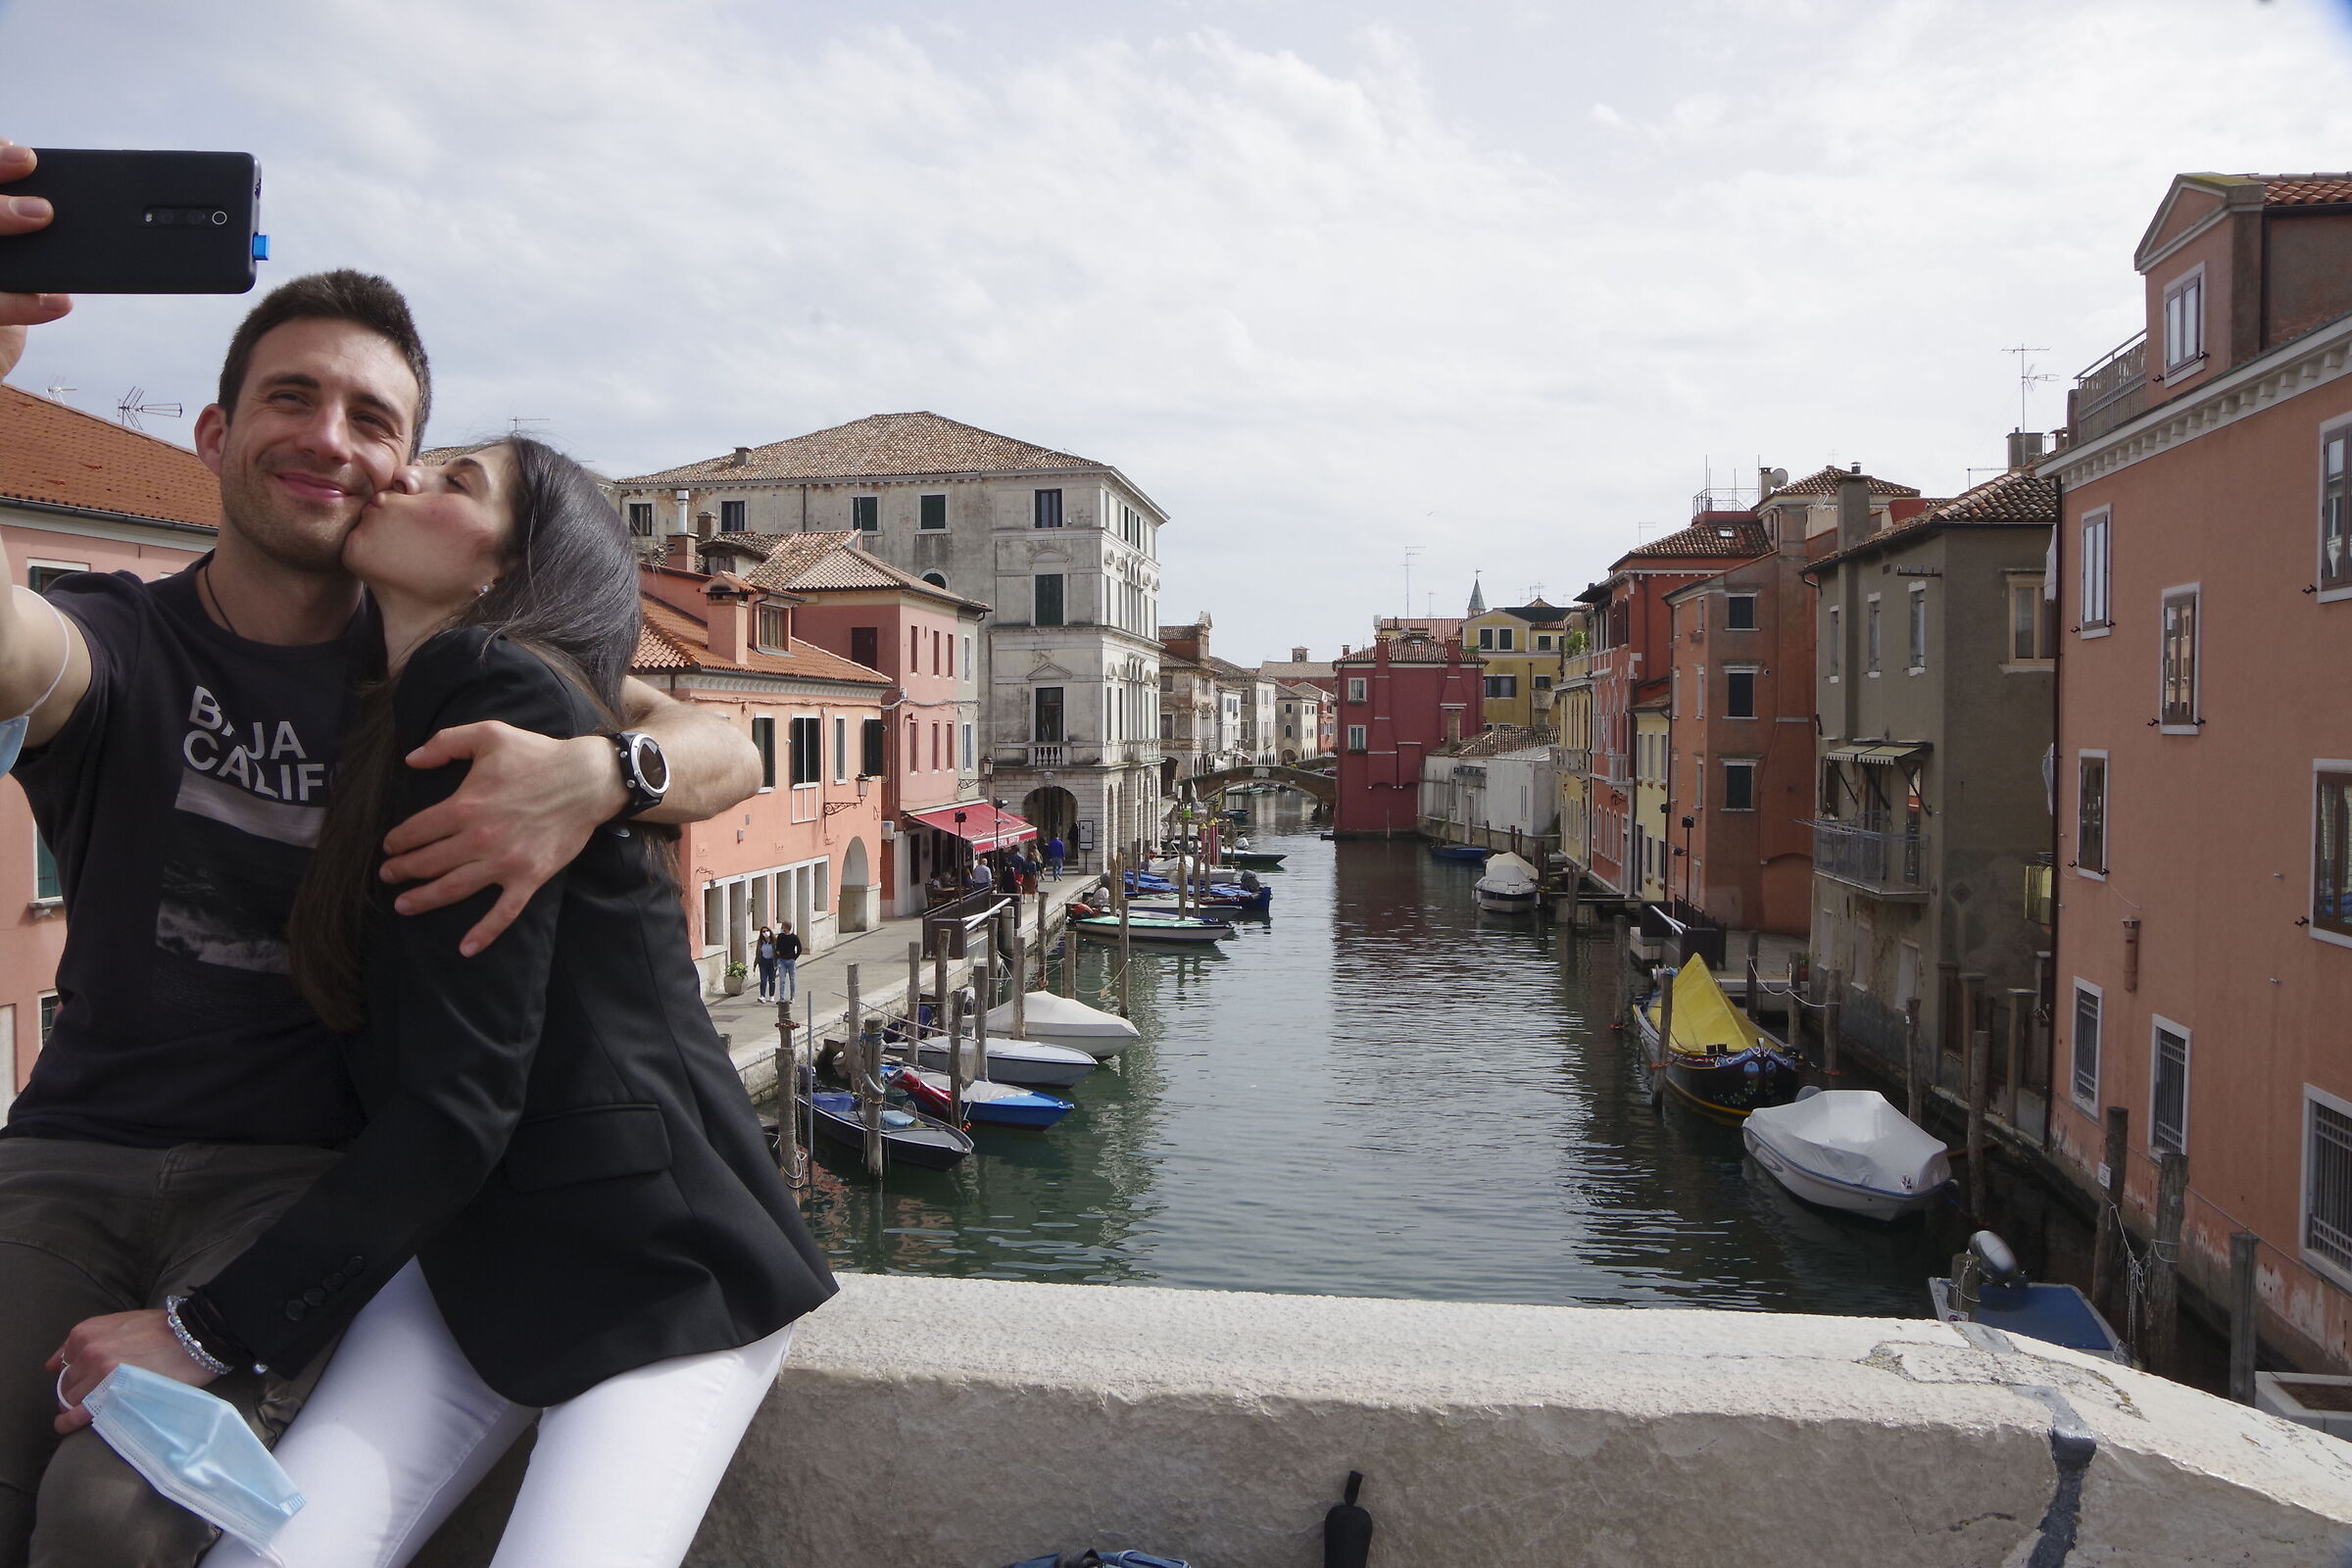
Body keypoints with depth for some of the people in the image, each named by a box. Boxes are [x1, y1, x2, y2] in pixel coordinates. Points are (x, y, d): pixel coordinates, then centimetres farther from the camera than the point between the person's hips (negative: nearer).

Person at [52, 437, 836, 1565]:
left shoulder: (500, 698, -17)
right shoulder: (399, 721, 13)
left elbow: (459, 1102, -19)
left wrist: (212, 1328, -11)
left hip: (656, 1259, -7)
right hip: (469, 1250, 7)